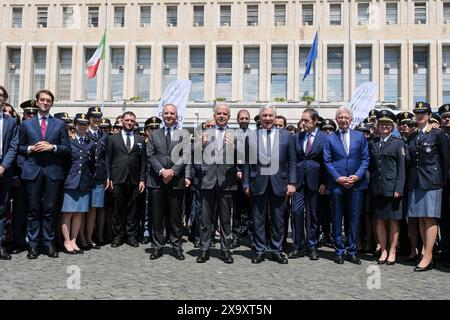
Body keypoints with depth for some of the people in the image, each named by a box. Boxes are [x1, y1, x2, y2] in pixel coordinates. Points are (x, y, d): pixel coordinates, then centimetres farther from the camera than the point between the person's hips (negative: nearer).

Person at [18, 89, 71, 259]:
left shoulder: (60, 124, 10)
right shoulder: (26, 124, 12)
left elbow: (67, 148, 6)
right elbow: (19, 147, 12)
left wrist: (52, 147, -10)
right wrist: (30, 148, -7)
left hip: (53, 171, 0)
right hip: (32, 170, 0)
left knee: (49, 209, 3)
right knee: (33, 209, 3)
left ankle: (49, 244, 10)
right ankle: (33, 245, 10)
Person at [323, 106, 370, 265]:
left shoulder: (360, 136, 8)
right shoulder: (330, 138, 4)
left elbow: (365, 158, 5)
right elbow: (327, 161, 1)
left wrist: (357, 176, -9)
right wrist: (338, 178, -10)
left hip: (356, 183, 1)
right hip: (337, 184, -1)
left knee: (354, 219, 6)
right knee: (337, 219, 5)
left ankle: (352, 251, 17)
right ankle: (339, 251, 16)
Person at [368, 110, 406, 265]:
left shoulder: (398, 143, 1)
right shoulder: (372, 143, 11)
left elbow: (401, 168, -4)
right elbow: (370, 166, 11)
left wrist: (399, 188, -11)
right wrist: (370, 186, 3)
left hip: (392, 188, -3)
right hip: (376, 189, 3)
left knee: (393, 221, 5)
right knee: (379, 220, 7)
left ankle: (392, 251, 15)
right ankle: (383, 250, 18)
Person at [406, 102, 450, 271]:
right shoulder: (412, 137, 13)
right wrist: (409, 180, 8)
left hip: (431, 181, -5)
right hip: (415, 182, 5)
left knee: (430, 218, -5)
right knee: (421, 218, 8)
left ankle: (428, 256, -4)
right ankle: (425, 250, 15)